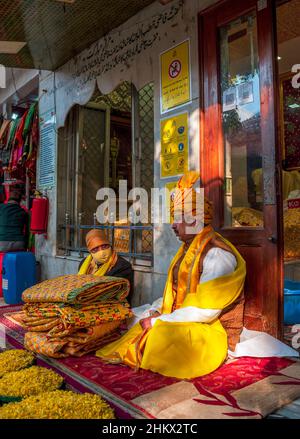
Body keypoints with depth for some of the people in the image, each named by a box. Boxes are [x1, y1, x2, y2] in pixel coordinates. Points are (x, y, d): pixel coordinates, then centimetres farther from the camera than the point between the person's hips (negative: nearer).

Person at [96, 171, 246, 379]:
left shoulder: (217, 254, -20)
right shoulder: (188, 250, 11)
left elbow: (205, 311, -24)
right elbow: (175, 292, 15)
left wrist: (158, 321, -18)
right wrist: (154, 311, -3)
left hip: (210, 331, -9)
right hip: (179, 321, 10)